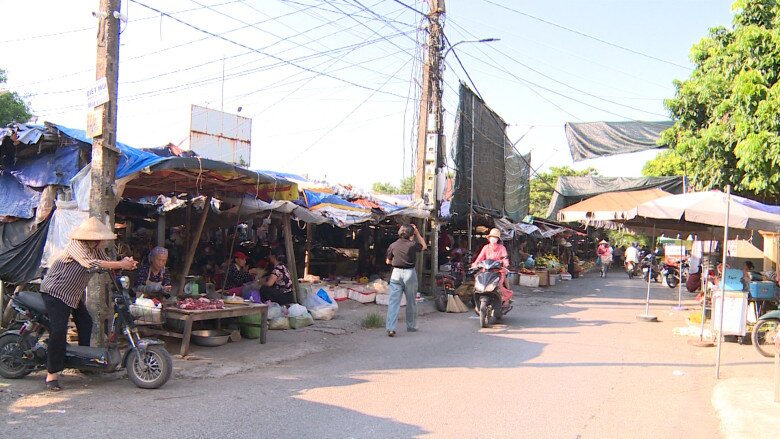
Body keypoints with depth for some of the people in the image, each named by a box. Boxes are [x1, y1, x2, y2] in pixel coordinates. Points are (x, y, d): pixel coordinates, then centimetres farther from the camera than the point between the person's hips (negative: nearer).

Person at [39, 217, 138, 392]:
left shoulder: (95, 248, 3)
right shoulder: (76, 245, -24)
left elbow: (107, 261, 0)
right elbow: (90, 263, -37)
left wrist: (126, 262, -22)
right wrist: (120, 264, -36)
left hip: (73, 294, 10)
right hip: (55, 292, -10)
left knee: (86, 323, 13)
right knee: (58, 331, -17)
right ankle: (52, 375, -14)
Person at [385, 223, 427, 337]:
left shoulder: (393, 245, 1)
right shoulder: (412, 245, -9)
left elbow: (388, 261, 11)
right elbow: (424, 247, 12)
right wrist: (417, 233, 9)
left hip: (396, 273, 2)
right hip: (410, 273, -2)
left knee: (393, 302, -2)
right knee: (411, 302, 14)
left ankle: (391, 328, -12)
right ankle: (411, 326, 24)